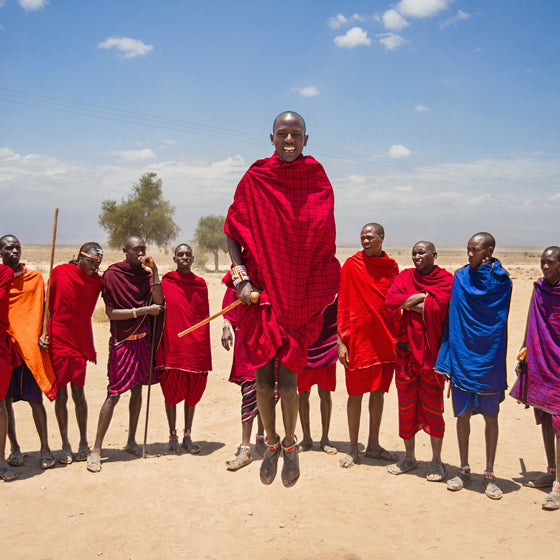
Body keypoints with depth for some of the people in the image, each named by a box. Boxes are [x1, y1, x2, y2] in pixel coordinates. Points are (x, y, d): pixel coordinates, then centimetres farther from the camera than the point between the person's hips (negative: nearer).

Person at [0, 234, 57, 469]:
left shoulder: (34, 277, 7)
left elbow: (42, 308, 8)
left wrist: (44, 334, -5)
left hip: (30, 346, -1)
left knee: (35, 399, 0)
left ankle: (45, 448, 11)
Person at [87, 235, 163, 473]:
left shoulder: (145, 274, 8)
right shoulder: (112, 274, -6)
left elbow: (158, 303, -6)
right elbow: (111, 313, -11)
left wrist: (154, 271, -9)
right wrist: (144, 310, -13)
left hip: (143, 339, 5)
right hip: (122, 341, -5)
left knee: (137, 389, 11)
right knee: (114, 393, -8)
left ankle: (131, 442, 24)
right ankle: (96, 450, -1)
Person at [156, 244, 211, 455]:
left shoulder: (200, 284, 11)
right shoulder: (165, 282, 4)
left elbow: (204, 316, 11)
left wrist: (204, 347, 7)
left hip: (195, 346, 3)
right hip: (172, 345, -2)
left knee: (193, 391, 7)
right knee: (172, 391, 4)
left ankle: (188, 436, 17)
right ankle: (173, 436, 17)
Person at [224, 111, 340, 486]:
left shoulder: (317, 180, 3)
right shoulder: (254, 180, 1)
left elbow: (325, 239, 8)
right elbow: (233, 232, 2)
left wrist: (325, 293, 3)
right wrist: (241, 277, -10)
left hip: (301, 295, 0)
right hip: (262, 290, 1)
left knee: (287, 377, -1)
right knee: (263, 375, 4)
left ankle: (290, 444, 25)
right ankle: (272, 443, 28)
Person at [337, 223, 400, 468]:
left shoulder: (391, 267, 7)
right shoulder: (352, 265, -4)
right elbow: (342, 305, -4)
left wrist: (397, 337, 9)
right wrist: (341, 341, -9)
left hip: (384, 338, 4)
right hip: (358, 336, -4)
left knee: (379, 391, 11)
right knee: (356, 393, 3)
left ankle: (373, 445, 24)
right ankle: (353, 448, 15)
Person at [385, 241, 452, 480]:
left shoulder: (446, 279, -1)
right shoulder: (404, 277, 10)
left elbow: (437, 307, -18)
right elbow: (390, 301, -7)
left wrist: (408, 303, -8)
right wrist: (423, 296, -12)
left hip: (431, 351, -3)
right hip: (406, 351, 3)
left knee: (433, 406, 2)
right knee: (406, 406, 9)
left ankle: (436, 460, 18)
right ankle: (409, 457, 24)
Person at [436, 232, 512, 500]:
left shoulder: (502, 281, -3)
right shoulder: (461, 277, 3)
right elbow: (453, 318, 6)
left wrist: (485, 268, -7)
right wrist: (445, 359, 4)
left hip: (489, 362, -2)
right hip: (462, 359, 2)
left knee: (490, 417, 8)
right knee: (462, 415, 9)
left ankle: (489, 475, 20)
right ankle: (464, 470, 24)